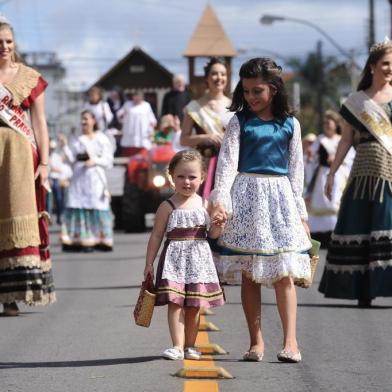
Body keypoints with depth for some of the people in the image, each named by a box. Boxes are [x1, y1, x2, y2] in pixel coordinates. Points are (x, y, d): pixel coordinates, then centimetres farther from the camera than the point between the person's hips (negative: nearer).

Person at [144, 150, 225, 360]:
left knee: (194, 305, 6)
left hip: (199, 259, 3)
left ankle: (190, 345, 16)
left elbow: (212, 234, 13)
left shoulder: (205, 204, 5)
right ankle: (177, 346, -10)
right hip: (174, 258, -3)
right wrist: (149, 263, -1)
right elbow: (156, 236, 1)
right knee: (175, 302, -10)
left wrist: (217, 227, -10)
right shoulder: (168, 207, -3)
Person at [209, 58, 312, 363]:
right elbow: (227, 161, -4)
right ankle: (256, 341, 8)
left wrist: (300, 211, 10)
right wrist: (219, 198, -17)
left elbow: (296, 168, 11)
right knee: (249, 274, 2)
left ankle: (291, 341, -6)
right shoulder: (240, 122, 3)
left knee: (284, 273, -6)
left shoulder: (290, 124, 7)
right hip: (247, 197, 0)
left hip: (280, 196, 0)